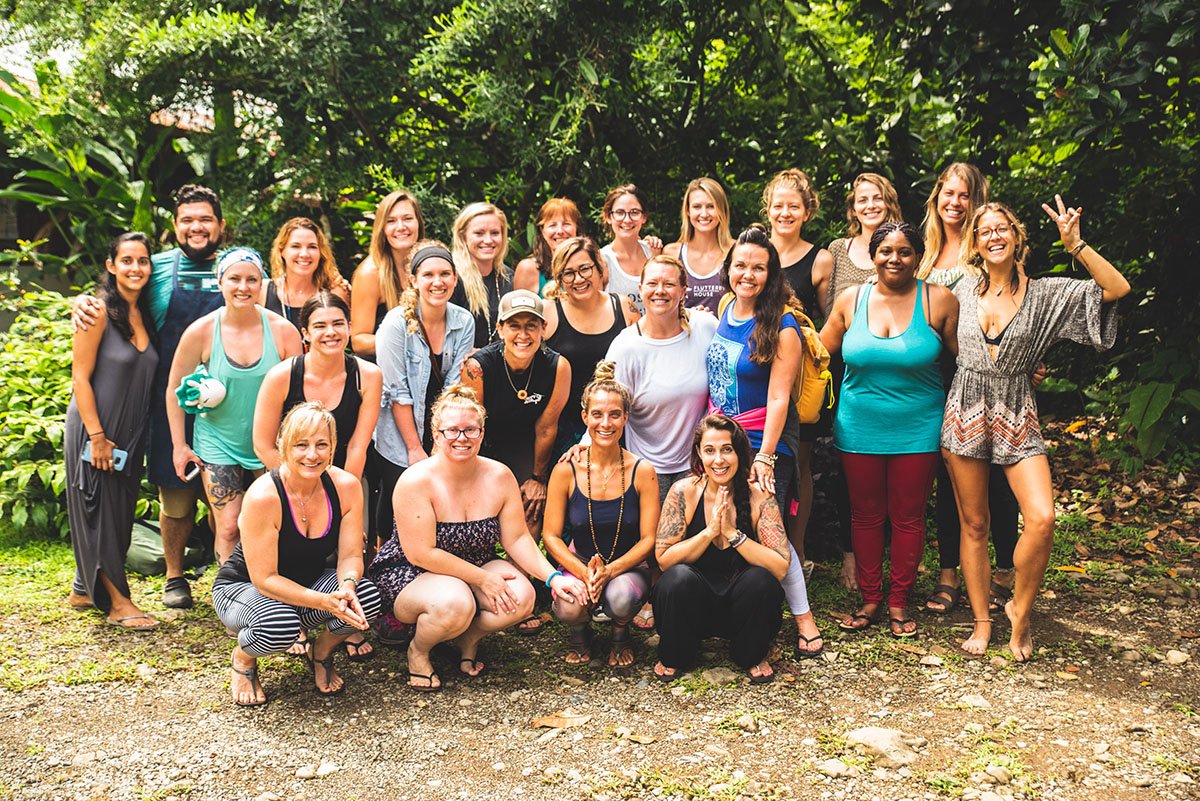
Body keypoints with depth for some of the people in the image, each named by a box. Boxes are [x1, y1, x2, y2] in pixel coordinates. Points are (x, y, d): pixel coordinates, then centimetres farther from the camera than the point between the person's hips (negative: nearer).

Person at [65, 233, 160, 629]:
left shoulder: (143, 314, 7)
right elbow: (80, 378, -15)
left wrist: (127, 435, 7)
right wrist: (97, 436, -18)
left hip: (130, 432, 7)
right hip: (95, 429, -7)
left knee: (120, 512, 14)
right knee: (99, 511, 1)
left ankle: (84, 589, 29)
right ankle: (118, 602, 7)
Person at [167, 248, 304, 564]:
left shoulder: (283, 331, -9)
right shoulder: (201, 332, -8)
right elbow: (175, 389, 3)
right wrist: (179, 446, 3)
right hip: (218, 442, 0)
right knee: (228, 527, -1)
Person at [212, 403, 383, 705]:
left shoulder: (346, 486, -15)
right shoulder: (262, 497, -29)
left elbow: (350, 555, -9)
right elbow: (265, 579, -26)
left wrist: (347, 584, -33)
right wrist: (326, 601, -38)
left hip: (309, 582, 4)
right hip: (243, 587, -4)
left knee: (366, 596, -26)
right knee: (280, 625, -38)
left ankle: (321, 653, 7)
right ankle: (243, 658, 1)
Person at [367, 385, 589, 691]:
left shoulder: (499, 476, -5)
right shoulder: (415, 482, -20)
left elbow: (517, 538, -3)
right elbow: (421, 553, -21)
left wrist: (553, 577, -18)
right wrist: (482, 579, -22)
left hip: (478, 569, 5)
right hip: (409, 575, -5)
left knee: (521, 596, -24)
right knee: (455, 602, -36)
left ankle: (468, 638, 7)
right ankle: (418, 650, -1)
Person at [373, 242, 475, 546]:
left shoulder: (464, 322, -3)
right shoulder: (397, 322, -14)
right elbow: (397, 393, -14)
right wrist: (415, 449, -13)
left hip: (444, 438, 3)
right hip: (400, 444, -3)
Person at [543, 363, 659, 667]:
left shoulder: (642, 471, -8)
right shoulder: (566, 470, -7)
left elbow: (649, 539, -7)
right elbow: (551, 535, -5)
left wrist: (610, 570, -23)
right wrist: (585, 573, -22)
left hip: (628, 566, 0)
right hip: (578, 563, 0)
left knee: (621, 598, -34)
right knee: (569, 607, -32)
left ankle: (620, 632, 6)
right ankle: (581, 631, 9)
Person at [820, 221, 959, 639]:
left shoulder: (938, 300, -5)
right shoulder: (851, 299, 1)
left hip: (917, 429, -2)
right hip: (859, 428, 2)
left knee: (908, 517, 8)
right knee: (865, 515, 10)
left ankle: (899, 603, 22)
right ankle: (870, 599, 25)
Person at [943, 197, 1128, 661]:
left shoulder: (1045, 295, 0)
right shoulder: (964, 290, 5)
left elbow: (1118, 289, -9)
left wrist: (1075, 245, -15)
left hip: (1016, 418, -1)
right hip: (965, 414, 1)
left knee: (1042, 519, -17)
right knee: (973, 525, 6)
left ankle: (1019, 612, 6)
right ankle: (981, 621, 20)